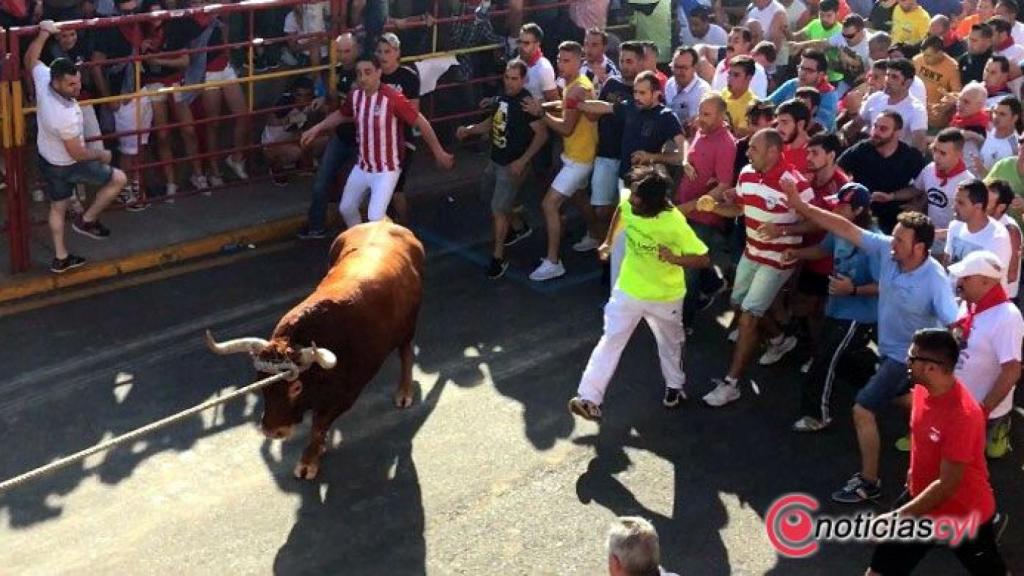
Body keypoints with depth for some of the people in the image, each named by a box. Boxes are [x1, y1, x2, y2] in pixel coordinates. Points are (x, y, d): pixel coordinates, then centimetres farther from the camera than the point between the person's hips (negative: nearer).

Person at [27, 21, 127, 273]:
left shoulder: (43, 79, -21)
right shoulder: (65, 116, -40)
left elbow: (30, 58, 3)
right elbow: (78, 154, -27)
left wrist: (44, 32, 9)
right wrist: (102, 154, -10)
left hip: (46, 158, 8)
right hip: (66, 166, -8)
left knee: (58, 207, 22)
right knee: (119, 178, 7)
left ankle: (60, 258, 35)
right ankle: (87, 220, 19)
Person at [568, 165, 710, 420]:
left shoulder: (675, 224, -29)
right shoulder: (629, 205, -16)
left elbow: (704, 259, -24)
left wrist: (675, 259, -40)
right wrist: (608, 241, 16)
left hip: (665, 297, -2)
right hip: (627, 291, 3)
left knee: (670, 343, 21)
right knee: (610, 341, -2)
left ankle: (674, 386, 44)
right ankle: (589, 398, -3)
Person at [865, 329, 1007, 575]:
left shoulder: (963, 415, -34)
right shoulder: (923, 389, -10)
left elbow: (947, 485, -29)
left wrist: (898, 516, -26)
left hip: (965, 515, -6)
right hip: (923, 501, 6)